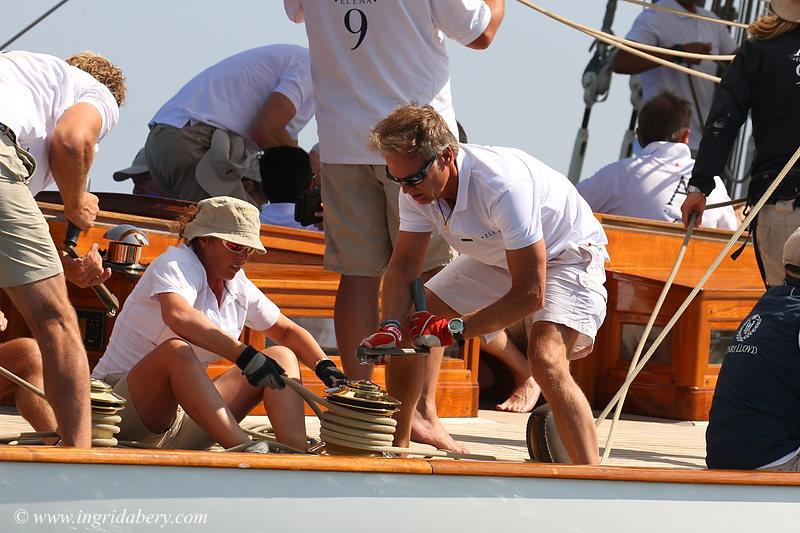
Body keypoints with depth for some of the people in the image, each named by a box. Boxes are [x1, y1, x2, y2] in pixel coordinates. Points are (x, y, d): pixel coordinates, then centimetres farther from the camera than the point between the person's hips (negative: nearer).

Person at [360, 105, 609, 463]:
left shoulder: (503, 185, -38)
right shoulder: (418, 186, -16)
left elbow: (530, 294, -36)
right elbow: (404, 264, -6)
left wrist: (456, 330, -32)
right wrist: (391, 326, -24)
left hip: (566, 256, -8)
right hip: (497, 259, 8)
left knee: (546, 359, -32)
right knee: (407, 326, 0)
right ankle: (397, 445, 18)